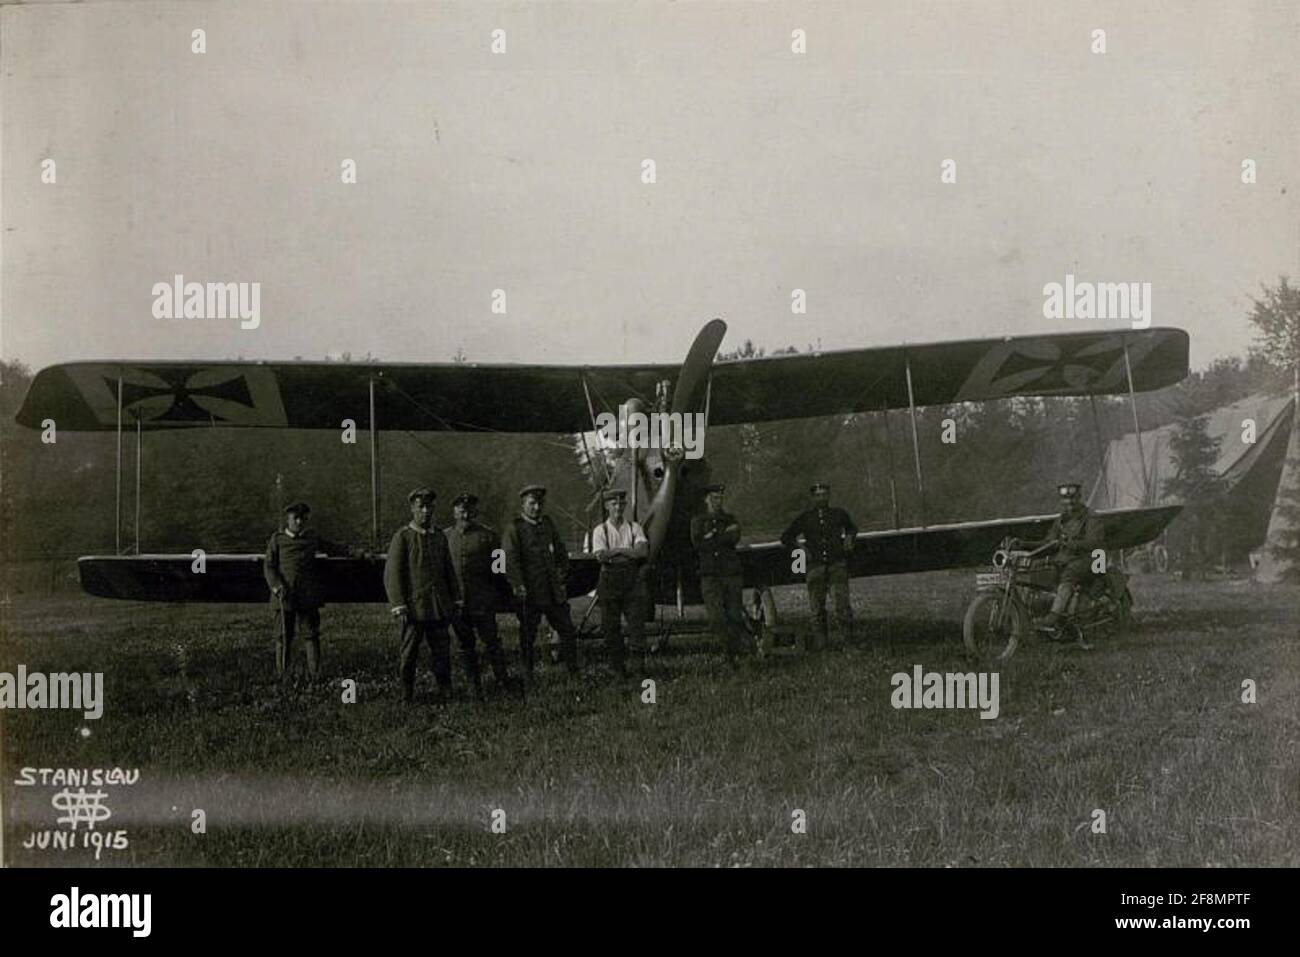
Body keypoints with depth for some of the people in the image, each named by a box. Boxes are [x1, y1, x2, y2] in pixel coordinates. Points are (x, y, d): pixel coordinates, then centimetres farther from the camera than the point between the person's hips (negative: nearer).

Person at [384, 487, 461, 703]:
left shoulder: (440, 536, 12)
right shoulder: (402, 537, -4)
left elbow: (449, 571, 18)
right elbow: (392, 574, -8)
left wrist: (455, 600, 13)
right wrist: (399, 606, -13)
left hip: (440, 608, 4)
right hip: (414, 606, -4)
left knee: (442, 651, 5)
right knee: (409, 653, 3)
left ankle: (444, 693, 15)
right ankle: (406, 696, 13)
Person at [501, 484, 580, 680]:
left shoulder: (548, 524, 13)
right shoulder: (514, 528, -5)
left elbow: (561, 552, 22)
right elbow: (510, 559, -13)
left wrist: (561, 575, 11)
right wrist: (518, 586, -21)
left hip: (554, 591, 5)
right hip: (529, 594, -5)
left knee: (568, 631, 7)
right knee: (527, 637, 4)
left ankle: (574, 672, 19)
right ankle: (527, 677, 14)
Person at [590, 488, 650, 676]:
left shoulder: (634, 527, 8)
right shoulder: (600, 530, 4)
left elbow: (643, 551, -8)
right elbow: (600, 556, -11)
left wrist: (615, 551, -9)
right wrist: (628, 552, -7)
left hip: (633, 580, 1)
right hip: (610, 581, 0)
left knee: (637, 621, -8)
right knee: (611, 625, 1)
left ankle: (639, 659, -5)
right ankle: (619, 664, 8)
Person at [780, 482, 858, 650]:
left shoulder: (839, 514, 11)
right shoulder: (805, 518, 8)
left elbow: (852, 528, 33)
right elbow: (786, 538, 17)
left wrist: (849, 538, 13)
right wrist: (800, 547, 5)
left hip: (837, 566, -1)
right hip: (815, 567, 1)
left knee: (841, 603, -12)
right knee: (817, 606, 2)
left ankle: (845, 636, -5)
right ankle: (820, 638, 9)